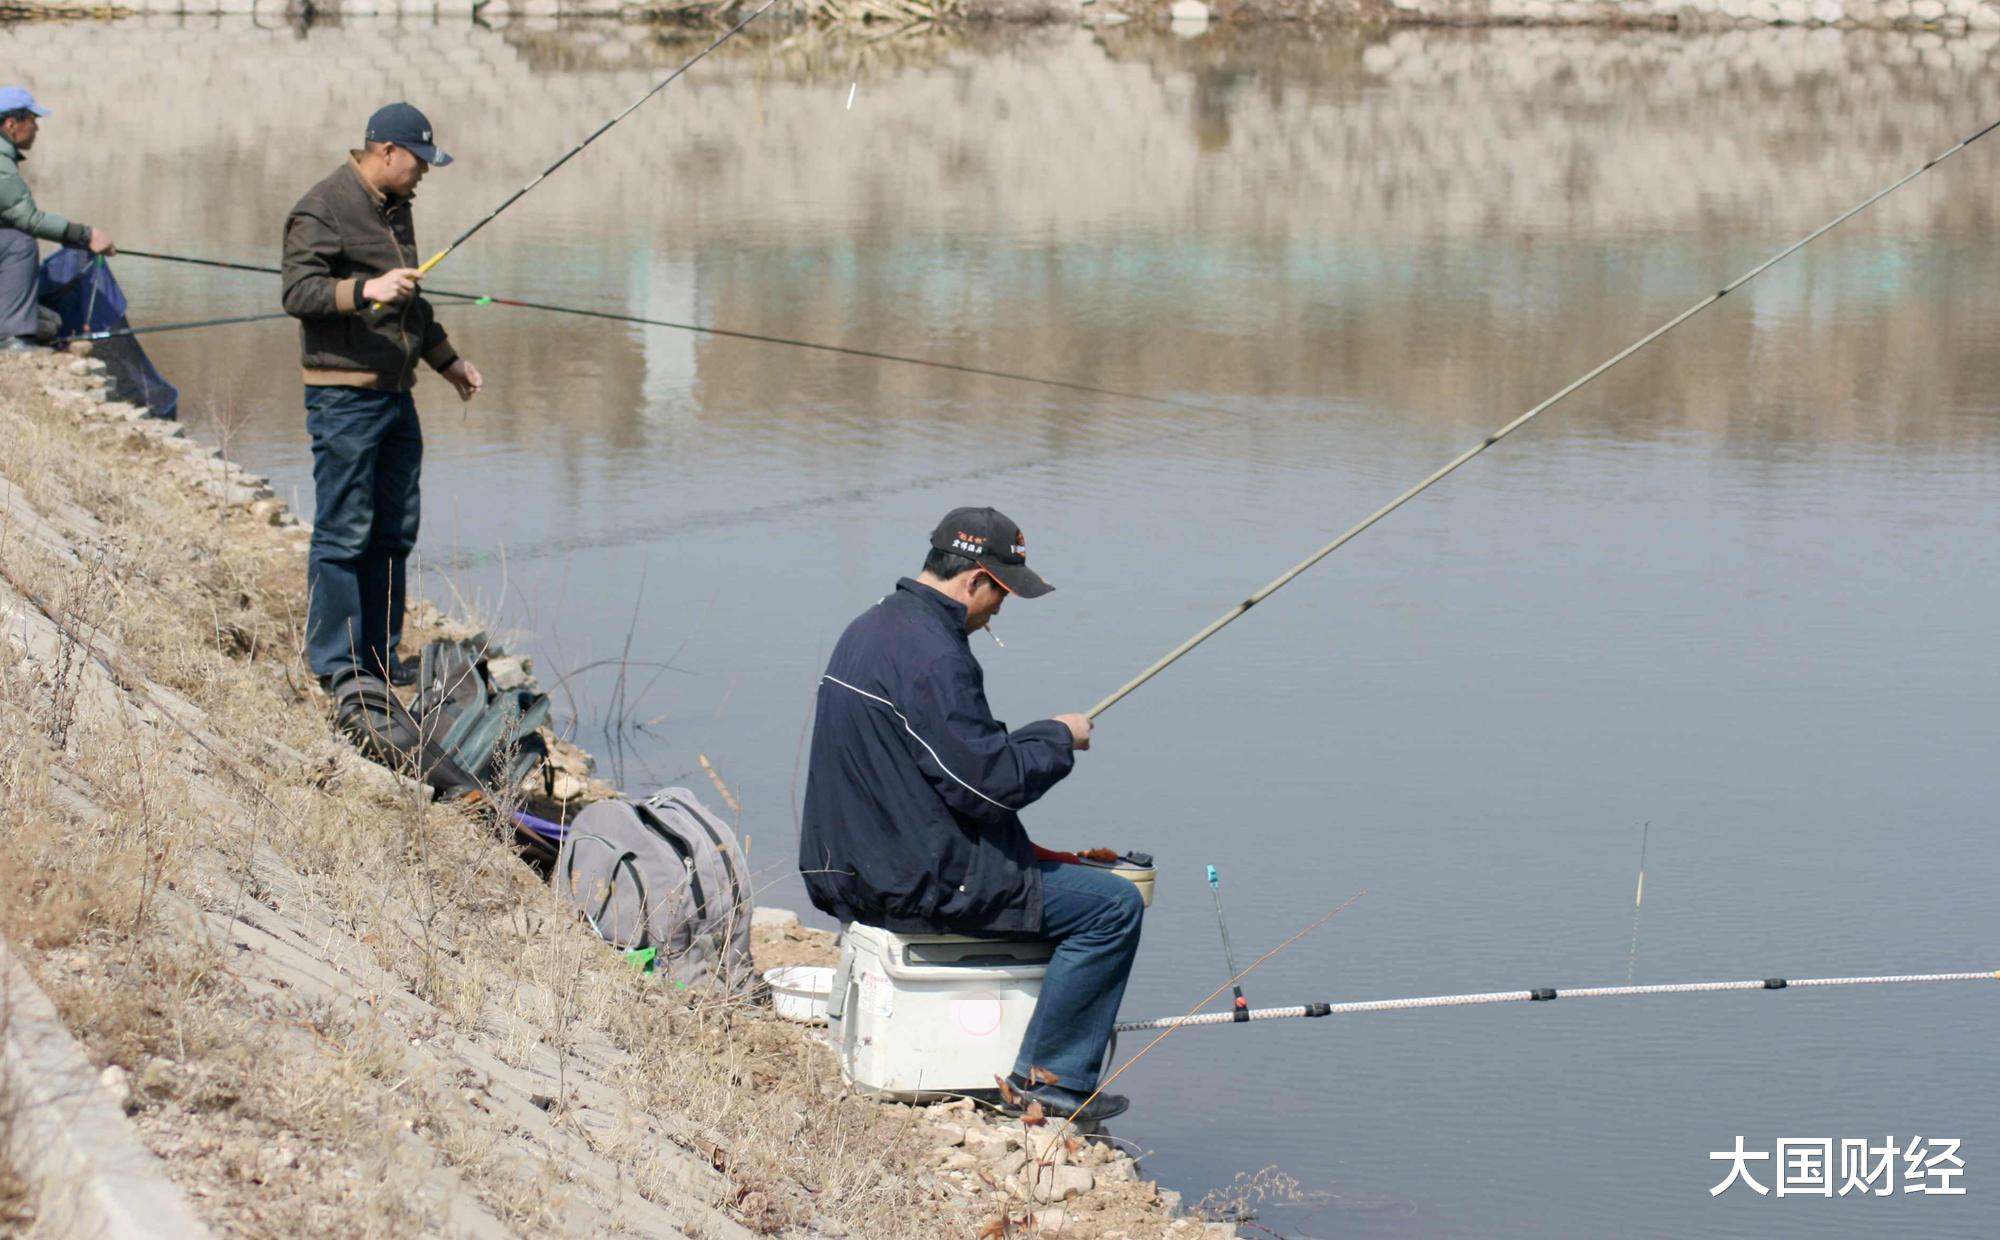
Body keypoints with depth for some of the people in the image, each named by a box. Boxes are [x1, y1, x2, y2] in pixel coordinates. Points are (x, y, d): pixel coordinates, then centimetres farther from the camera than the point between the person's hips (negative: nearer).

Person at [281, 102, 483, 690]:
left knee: (395, 531, 10)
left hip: (396, 394, 9)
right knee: (344, 532, -7)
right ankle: (336, 664, -2)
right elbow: (298, 292, -20)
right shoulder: (323, 209, -10)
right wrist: (364, 290, -34)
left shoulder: (395, 208, 19)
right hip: (344, 395, -9)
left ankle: (380, 657, 18)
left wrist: (446, 360, 35)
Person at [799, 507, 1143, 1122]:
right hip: (918, 882, -11)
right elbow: (985, 782, -22)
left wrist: (1032, 741, 16)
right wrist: (1057, 738, -6)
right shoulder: (931, 656, -21)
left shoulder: (870, 629, 12)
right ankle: (1049, 1076, -1)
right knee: (1113, 906, -5)